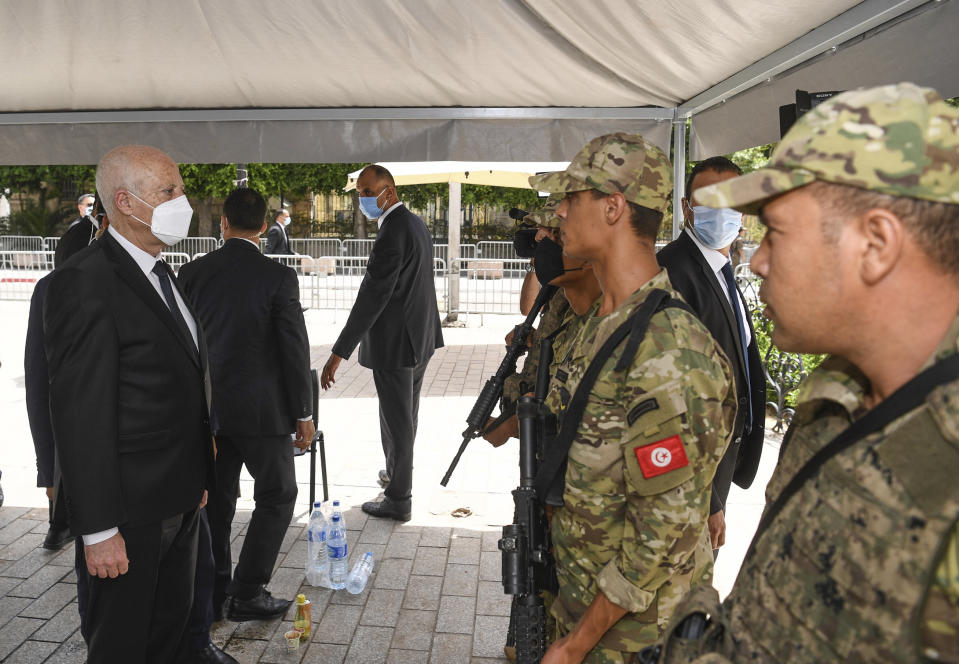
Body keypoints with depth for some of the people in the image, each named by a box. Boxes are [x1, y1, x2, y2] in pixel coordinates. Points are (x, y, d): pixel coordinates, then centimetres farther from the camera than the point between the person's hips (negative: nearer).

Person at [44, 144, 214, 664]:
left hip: (179, 501, 8)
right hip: (131, 510, -8)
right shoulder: (84, 282, -19)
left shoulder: (160, 274, 10)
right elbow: (80, 415, -21)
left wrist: (196, 479, 15)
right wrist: (99, 529, -20)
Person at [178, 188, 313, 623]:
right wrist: (303, 413, -3)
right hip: (260, 408, -5)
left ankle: (212, 588, 29)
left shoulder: (191, 273, 0)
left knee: (216, 498, 17)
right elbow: (295, 350, -13)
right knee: (277, 496, 11)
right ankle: (247, 594, 12)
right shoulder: (278, 278, -13)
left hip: (207, 408, 5)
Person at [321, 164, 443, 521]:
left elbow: (372, 296, -26)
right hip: (420, 337, 10)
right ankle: (397, 472, 42)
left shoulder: (392, 233, -22)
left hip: (395, 343, -10)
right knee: (405, 415, 23)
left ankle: (398, 500, 16)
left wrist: (339, 353, -25)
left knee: (397, 419, 2)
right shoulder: (416, 223, 9)